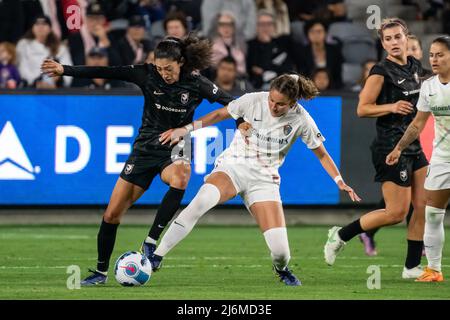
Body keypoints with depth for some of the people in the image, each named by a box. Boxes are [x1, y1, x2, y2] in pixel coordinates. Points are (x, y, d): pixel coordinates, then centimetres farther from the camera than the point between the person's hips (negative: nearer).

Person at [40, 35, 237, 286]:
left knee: (180, 179, -39)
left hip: (174, 151, -2)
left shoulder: (196, 84, -11)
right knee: (112, 213, -1)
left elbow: (231, 102, -4)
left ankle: (151, 243, -28)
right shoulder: (148, 75, -9)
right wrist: (64, 70, -14)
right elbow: (106, 72, -11)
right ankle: (101, 272, 17)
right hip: (145, 149, 2)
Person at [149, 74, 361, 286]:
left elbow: (321, 154, 5)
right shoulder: (254, 100, -9)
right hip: (232, 167, -1)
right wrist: (186, 129, 1)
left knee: (280, 250, -14)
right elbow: (220, 114, 6)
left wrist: (340, 182, -7)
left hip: (264, 179, 1)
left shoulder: (300, 119, -7)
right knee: (203, 199, -36)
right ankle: (156, 257, -31)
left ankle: (281, 269, 28)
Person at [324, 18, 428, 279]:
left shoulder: (415, 66, 10)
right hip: (391, 147, -8)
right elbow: (362, 109, -13)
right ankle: (341, 235, 7)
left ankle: (412, 267, 11)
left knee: (424, 207, 3)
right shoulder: (382, 71, -12)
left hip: (413, 146, 8)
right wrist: (392, 107, -24)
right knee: (397, 212, -8)